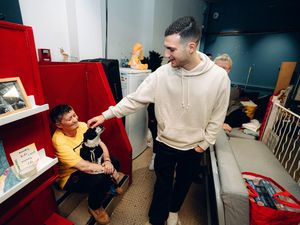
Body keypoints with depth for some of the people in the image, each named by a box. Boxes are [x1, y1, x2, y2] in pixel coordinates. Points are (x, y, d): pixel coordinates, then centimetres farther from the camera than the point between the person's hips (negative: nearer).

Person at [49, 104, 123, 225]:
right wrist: (106, 169, -27)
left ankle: (108, 186, 24)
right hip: (70, 177, -6)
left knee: (114, 162, -8)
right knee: (99, 178, -30)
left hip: (87, 163, 6)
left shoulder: (82, 125, -11)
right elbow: (83, 166, -34)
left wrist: (107, 161, -24)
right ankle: (94, 207, 4)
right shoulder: (59, 141, -30)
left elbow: (100, 144, -8)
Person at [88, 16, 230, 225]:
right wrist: (106, 115, -12)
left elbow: (218, 115, -6)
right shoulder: (162, 74, -16)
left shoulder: (219, 76, -16)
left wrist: (206, 142, -4)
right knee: (163, 185, 18)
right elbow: (135, 99, -11)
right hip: (166, 144, -1)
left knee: (184, 182, 25)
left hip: (194, 147, 2)